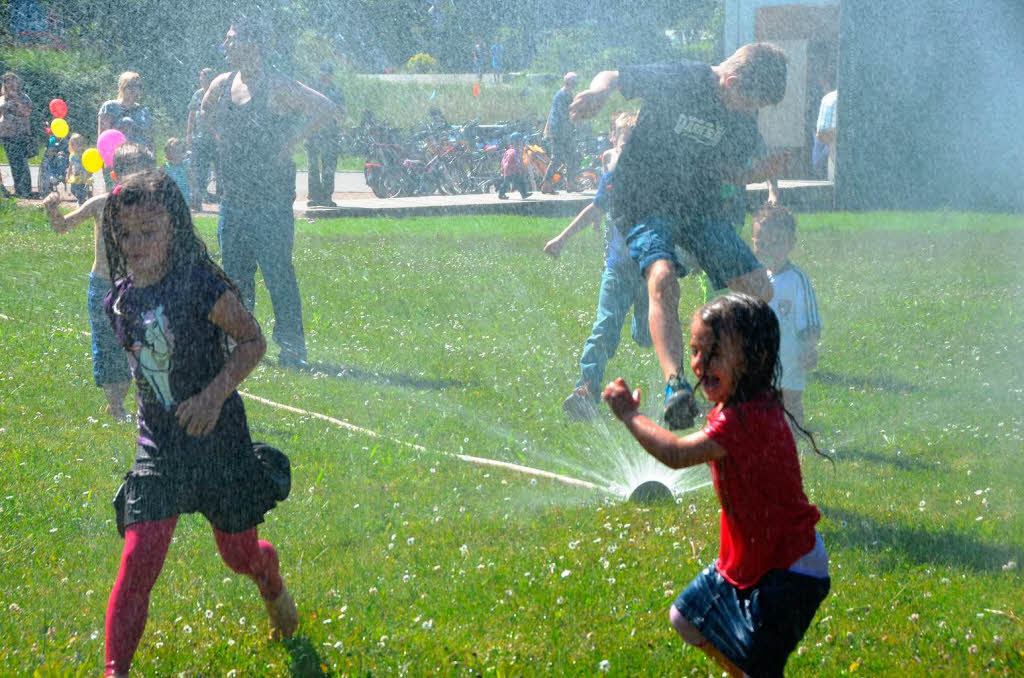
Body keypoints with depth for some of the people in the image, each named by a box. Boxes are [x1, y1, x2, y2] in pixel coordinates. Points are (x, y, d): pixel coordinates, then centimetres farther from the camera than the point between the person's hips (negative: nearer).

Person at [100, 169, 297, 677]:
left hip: (219, 439, -3)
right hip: (158, 445, 3)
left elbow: (252, 341, -11)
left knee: (240, 553, 14)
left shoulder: (201, 285, -16)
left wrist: (215, 393, -23)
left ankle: (274, 589, 51)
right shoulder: (121, 298, -1)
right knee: (140, 556, -13)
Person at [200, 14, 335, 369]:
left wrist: (290, 141, -14)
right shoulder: (222, 85, 9)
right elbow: (205, 112, 31)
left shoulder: (277, 87, -12)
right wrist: (219, 139, 15)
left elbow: (325, 109, -16)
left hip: (271, 197, -7)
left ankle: (292, 347, -3)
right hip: (233, 196, 7)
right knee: (234, 273, 11)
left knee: (278, 271, -8)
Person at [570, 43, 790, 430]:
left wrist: (758, 173, -6)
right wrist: (599, 92, -31)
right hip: (647, 203, -6)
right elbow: (614, 77, -7)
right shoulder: (679, 80, -16)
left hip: (702, 207, 6)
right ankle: (674, 386, -46)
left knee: (760, 292, -3)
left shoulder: (744, 116, 2)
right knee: (663, 277, -33)